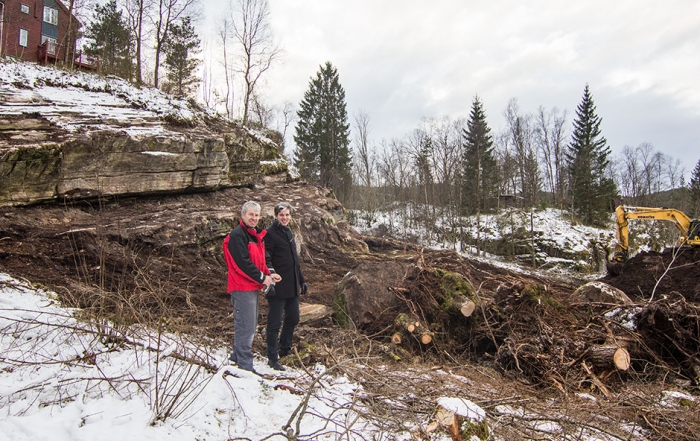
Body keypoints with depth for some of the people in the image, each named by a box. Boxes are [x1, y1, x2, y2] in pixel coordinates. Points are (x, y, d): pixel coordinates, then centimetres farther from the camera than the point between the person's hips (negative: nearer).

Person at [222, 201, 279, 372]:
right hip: (242, 287, -10)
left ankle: (237, 356, 30)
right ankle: (244, 364, -1)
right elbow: (242, 262, -21)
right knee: (246, 325, -8)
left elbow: (261, 259, 19)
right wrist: (261, 278, -15)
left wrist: (268, 274, 0)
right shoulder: (237, 235, -14)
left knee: (251, 324, 17)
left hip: (252, 286, 10)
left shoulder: (255, 235, 16)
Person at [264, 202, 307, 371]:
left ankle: (284, 348, 36)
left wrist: (302, 280, 24)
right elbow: (265, 258, -19)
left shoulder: (288, 233, 16)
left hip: (292, 286, 8)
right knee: (275, 322, -1)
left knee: (293, 318, 17)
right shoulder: (270, 234, -10)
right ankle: (272, 358, 10)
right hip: (278, 286, -8)